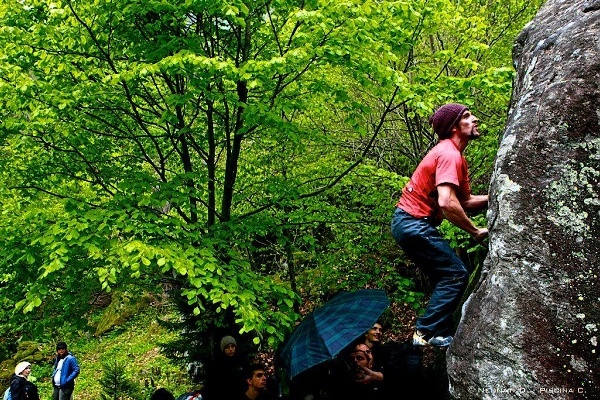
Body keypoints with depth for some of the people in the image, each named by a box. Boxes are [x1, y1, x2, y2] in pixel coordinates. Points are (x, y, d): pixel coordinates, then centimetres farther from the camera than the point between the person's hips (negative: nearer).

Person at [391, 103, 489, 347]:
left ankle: (440, 333, 18)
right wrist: (475, 231, -18)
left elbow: (466, 202, 14)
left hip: (410, 224, 11)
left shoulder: (456, 156, 16)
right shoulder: (449, 154, -17)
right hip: (414, 223, -11)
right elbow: (447, 203, -30)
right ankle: (427, 333, -5)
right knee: (457, 274, -8)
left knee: (444, 278, 15)